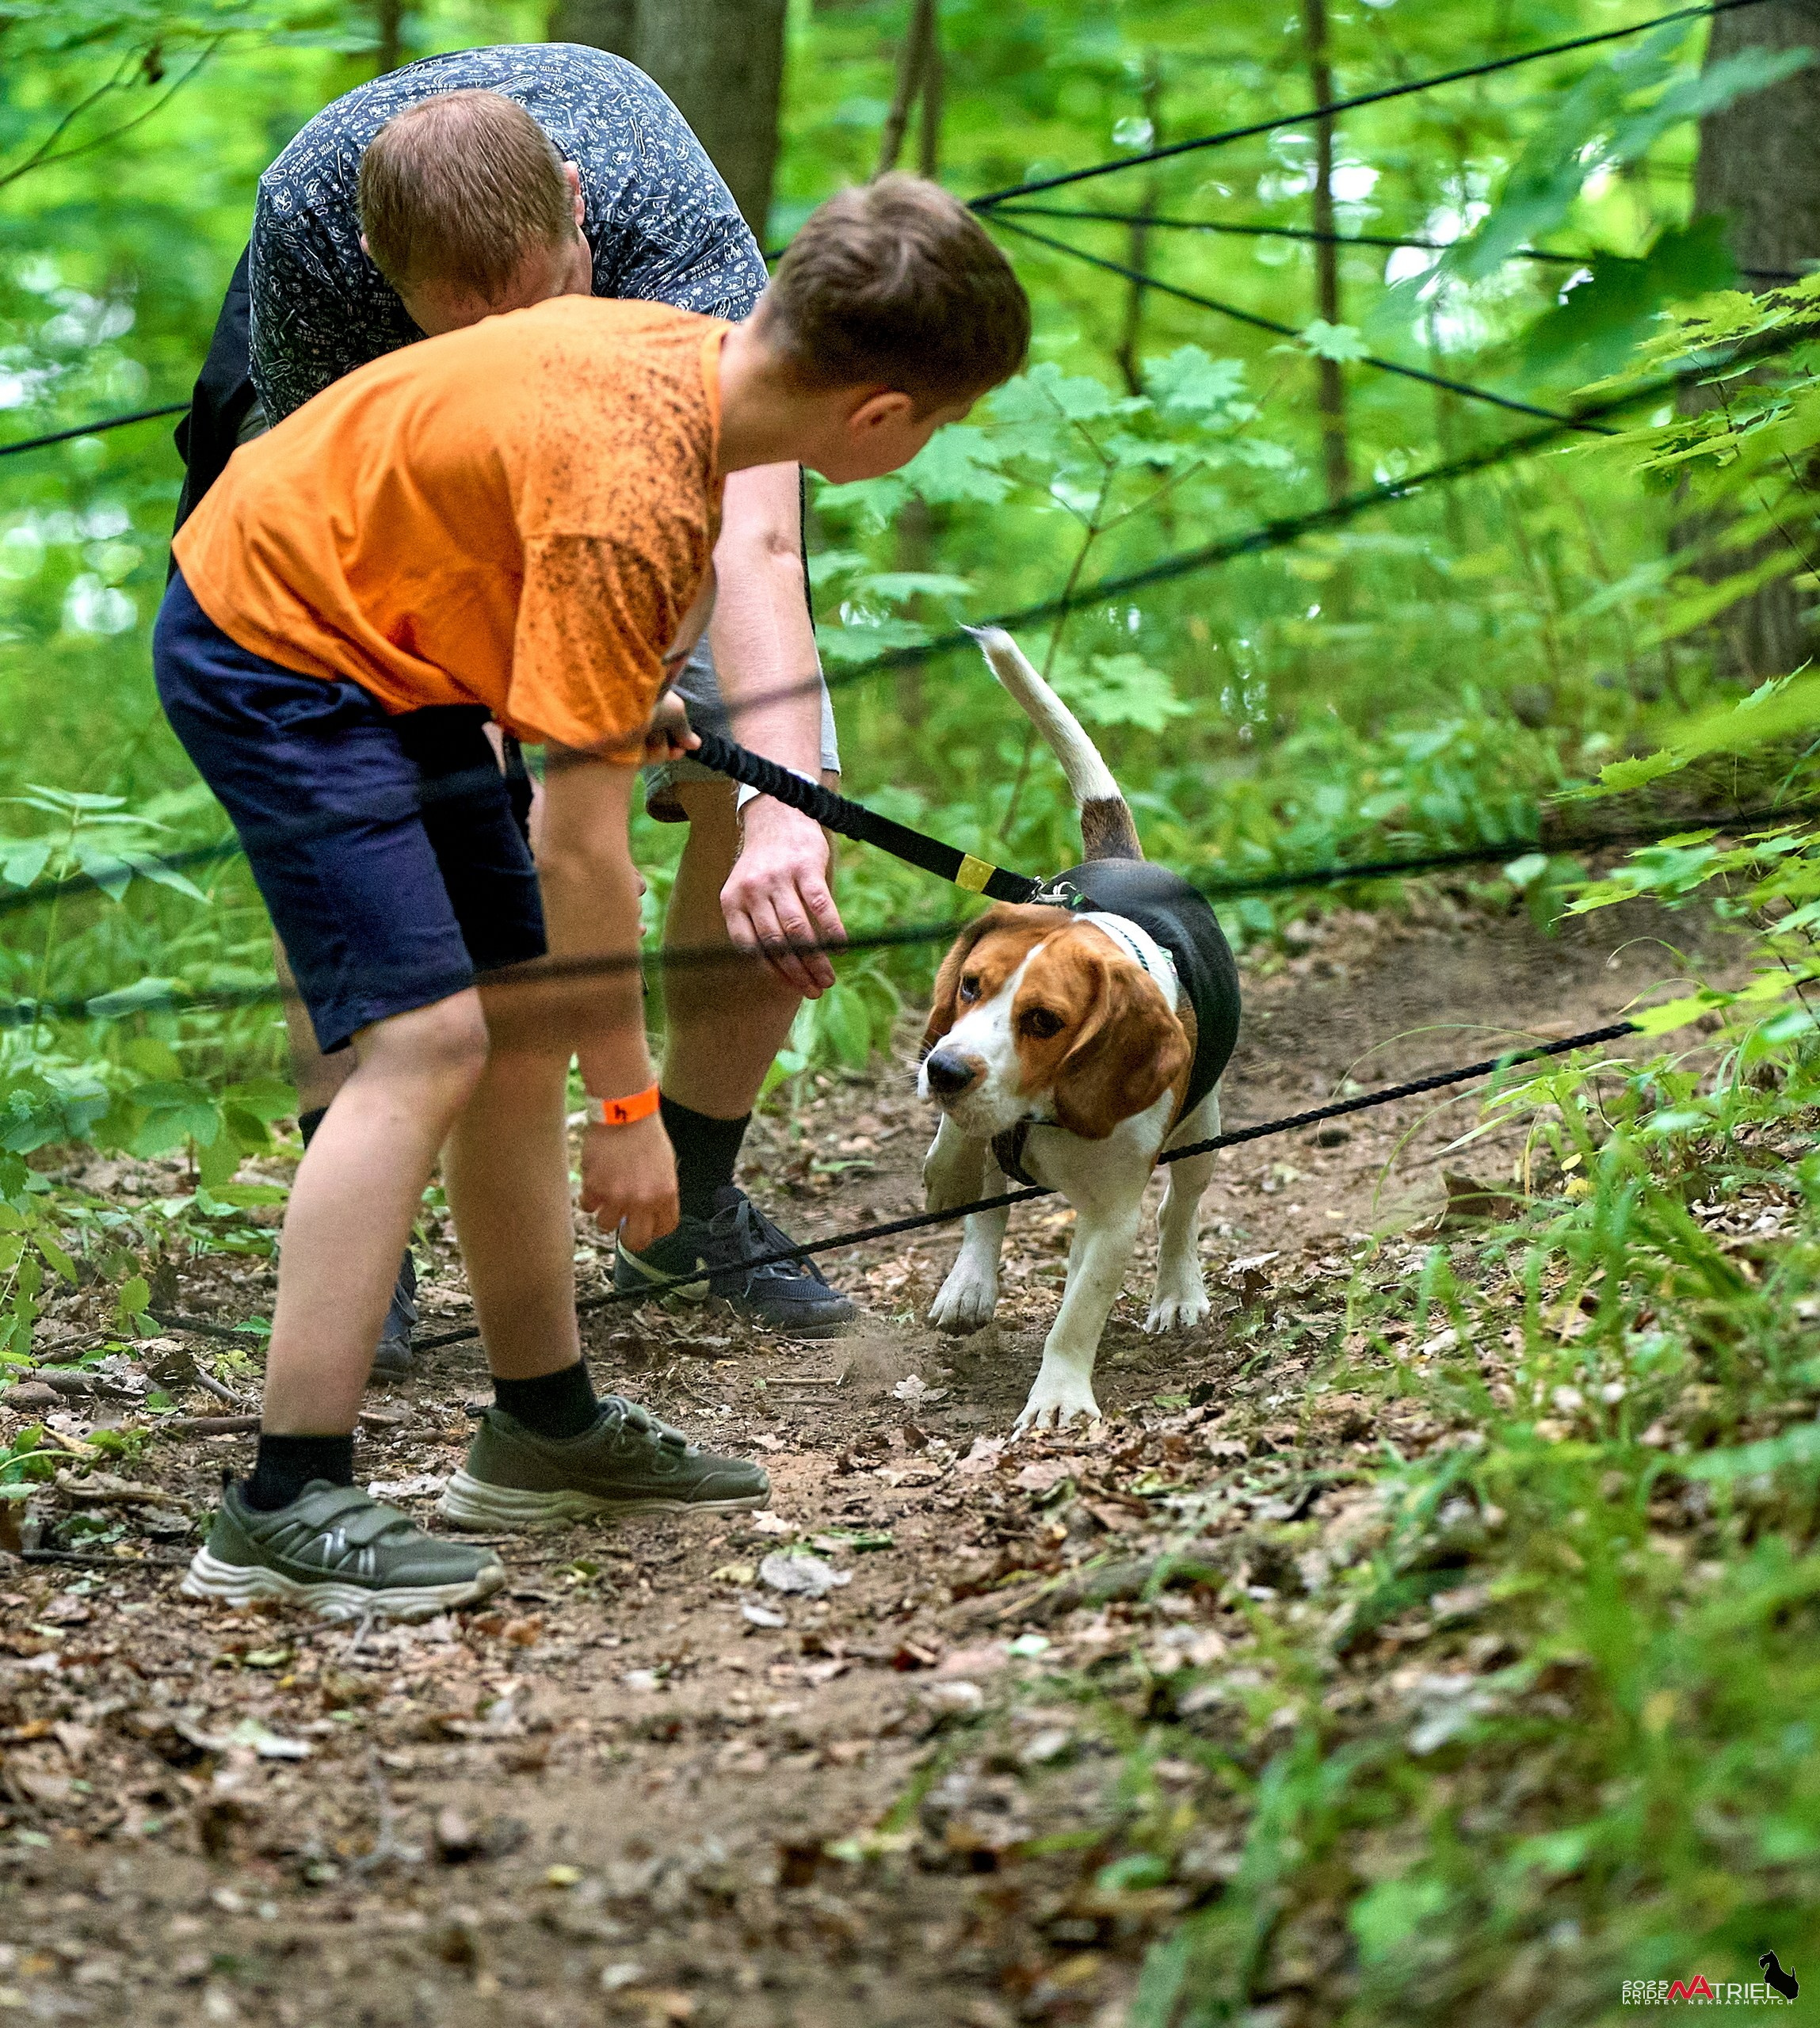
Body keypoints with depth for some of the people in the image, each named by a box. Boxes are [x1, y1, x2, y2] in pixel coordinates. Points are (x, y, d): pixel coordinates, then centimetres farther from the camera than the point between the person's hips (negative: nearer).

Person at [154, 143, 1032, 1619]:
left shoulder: (683, 347, -6)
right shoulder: (635, 495, -31)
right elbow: (581, 846, -28)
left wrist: (616, 695, 17)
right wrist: (628, 1105, -20)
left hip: (385, 638, 10)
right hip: (274, 651, -10)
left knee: (526, 1019, 11)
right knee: (428, 1040, -19)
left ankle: (543, 1426, 22)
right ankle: (287, 1507, -19)